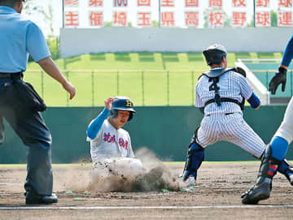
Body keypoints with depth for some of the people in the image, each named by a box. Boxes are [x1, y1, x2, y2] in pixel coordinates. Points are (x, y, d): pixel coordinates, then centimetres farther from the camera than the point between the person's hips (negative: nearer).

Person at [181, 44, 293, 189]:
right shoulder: (236, 77, 13)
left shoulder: (201, 82, 20)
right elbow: (256, 104, 18)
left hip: (209, 125, 2)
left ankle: (189, 175, 20)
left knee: (198, 141, 35)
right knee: (263, 151, 4)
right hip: (233, 123, -2)